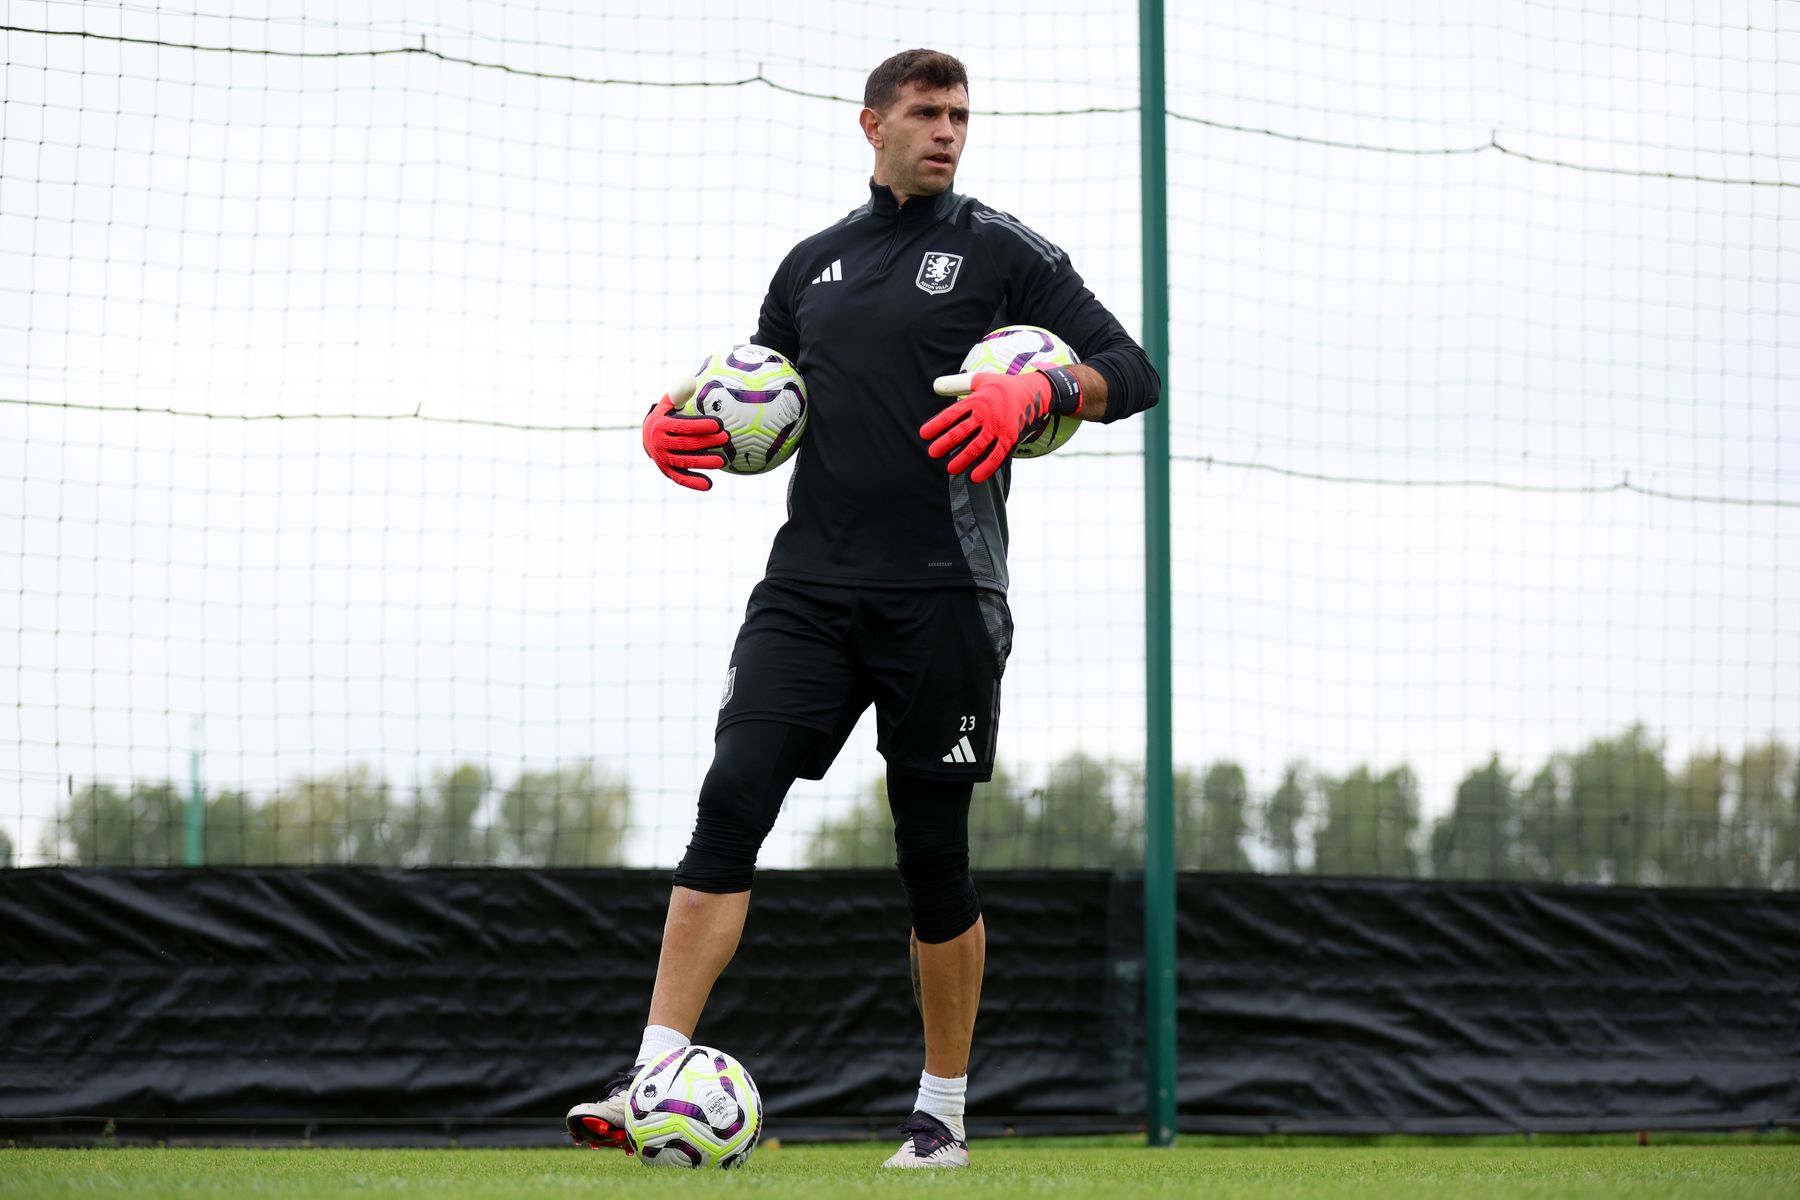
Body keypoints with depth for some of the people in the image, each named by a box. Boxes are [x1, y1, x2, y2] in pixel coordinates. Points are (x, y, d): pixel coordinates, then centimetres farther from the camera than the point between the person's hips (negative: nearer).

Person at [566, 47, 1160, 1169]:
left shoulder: (1002, 251, 3)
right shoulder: (813, 264, 16)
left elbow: (1131, 371, -2)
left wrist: (1035, 391, -21)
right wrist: (679, 420, 7)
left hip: (941, 600, -3)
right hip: (808, 590, 3)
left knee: (933, 851, 2)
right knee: (732, 802, -12)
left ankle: (944, 1114, 17)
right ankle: (654, 1084, -16)